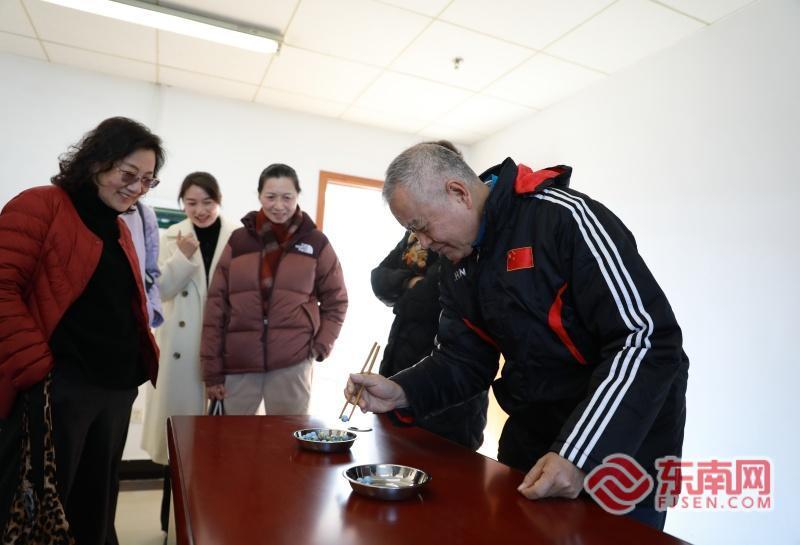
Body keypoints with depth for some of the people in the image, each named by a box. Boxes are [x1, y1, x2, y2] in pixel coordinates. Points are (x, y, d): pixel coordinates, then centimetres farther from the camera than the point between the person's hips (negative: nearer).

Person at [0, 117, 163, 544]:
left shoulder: (119, 230, 16)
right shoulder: (40, 206, -6)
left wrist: (143, 356, 8)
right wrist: (37, 366, -20)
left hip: (117, 389, 7)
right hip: (57, 389, -7)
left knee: (97, 505, 19)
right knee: (39, 509, 7)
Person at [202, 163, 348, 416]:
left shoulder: (316, 242, 3)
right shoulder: (238, 240, 5)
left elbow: (335, 300, 11)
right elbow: (216, 304, 5)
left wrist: (322, 345, -2)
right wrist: (212, 370, 2)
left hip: (293, 365, -1)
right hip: (237, 364, 2)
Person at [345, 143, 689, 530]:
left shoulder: (566, 219, -23)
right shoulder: (459, 262, 1)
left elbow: (648, 340, -26)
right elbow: (464, 359, 2)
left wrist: (580, 455, -29)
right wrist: (401, 391, -15)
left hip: (624, 444, -6)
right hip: (531, 437, 7)